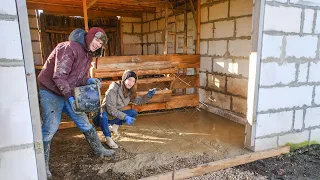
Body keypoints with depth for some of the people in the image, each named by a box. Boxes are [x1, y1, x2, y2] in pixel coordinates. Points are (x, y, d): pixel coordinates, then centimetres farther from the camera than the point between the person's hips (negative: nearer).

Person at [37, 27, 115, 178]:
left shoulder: (88, 54, 6)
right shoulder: (69, 48, -24)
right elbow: (59, 77, -29)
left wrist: (89, 80, -14)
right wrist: (70, 97, -33)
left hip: (70, 93, 8)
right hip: (50, 92, -8)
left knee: (84, 122, 10)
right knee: (50, 127, -9)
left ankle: (99, 150, 24)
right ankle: (43, 165, 9)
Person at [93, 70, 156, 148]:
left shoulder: (129, 92, -2)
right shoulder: (113, 90, -25)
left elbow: (139, 101, 4)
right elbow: (110, 109, -28)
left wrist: (149, 95, -14)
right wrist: (125, 117, -34)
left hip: (114, 117, 7)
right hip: (103, 117, -6)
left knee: (134, 112, -5)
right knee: (103, 115, -40)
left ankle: (115, 126, 8)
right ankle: (108, 139, -19)